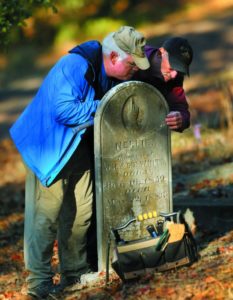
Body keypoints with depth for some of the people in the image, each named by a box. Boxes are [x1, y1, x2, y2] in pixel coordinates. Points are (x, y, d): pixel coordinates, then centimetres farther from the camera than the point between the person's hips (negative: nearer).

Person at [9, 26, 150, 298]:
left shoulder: (113, 74, -1)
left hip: (80, 147, 8)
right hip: (49, 146, -8)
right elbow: (64, 110, -33)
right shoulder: (75, 67, -27)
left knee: (80, 212, 9)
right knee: (46, 212, -10)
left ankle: (74, 272, 20)